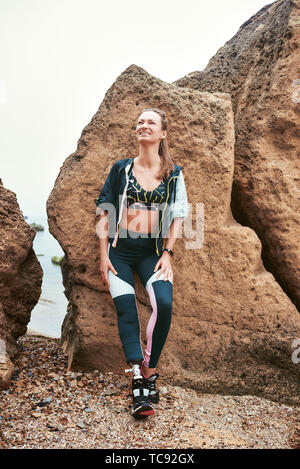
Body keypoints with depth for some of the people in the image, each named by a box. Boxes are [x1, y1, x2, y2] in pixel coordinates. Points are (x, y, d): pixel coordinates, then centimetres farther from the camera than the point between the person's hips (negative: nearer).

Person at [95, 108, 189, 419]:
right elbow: (105, 213, 7)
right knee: (126, 308, -19)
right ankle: (139, 381, -18)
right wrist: (104, 256, 0)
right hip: (120, 250, 0)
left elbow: (177, 217, 8)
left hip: (153, 251, 0)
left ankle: (149, 371, -5)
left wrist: (167, 254, -3)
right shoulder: (121, 169, 8)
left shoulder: (173, 174, 9)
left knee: (164, 302, -23)